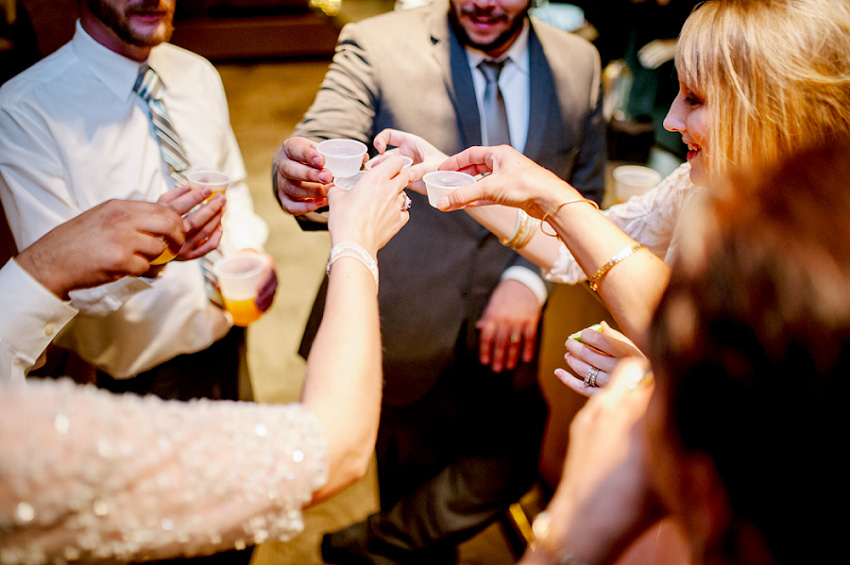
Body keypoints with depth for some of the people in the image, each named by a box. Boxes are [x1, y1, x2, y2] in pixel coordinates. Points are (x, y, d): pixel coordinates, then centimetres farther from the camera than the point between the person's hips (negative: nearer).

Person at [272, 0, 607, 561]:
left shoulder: (579, 63, 1)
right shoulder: (377, 45, -9)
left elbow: (585, 195, 6)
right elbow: (325, 147, -22)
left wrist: (531, 277, -10)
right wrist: (301, 178, -46)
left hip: (510, 332, 3)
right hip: (410, 336, -2)